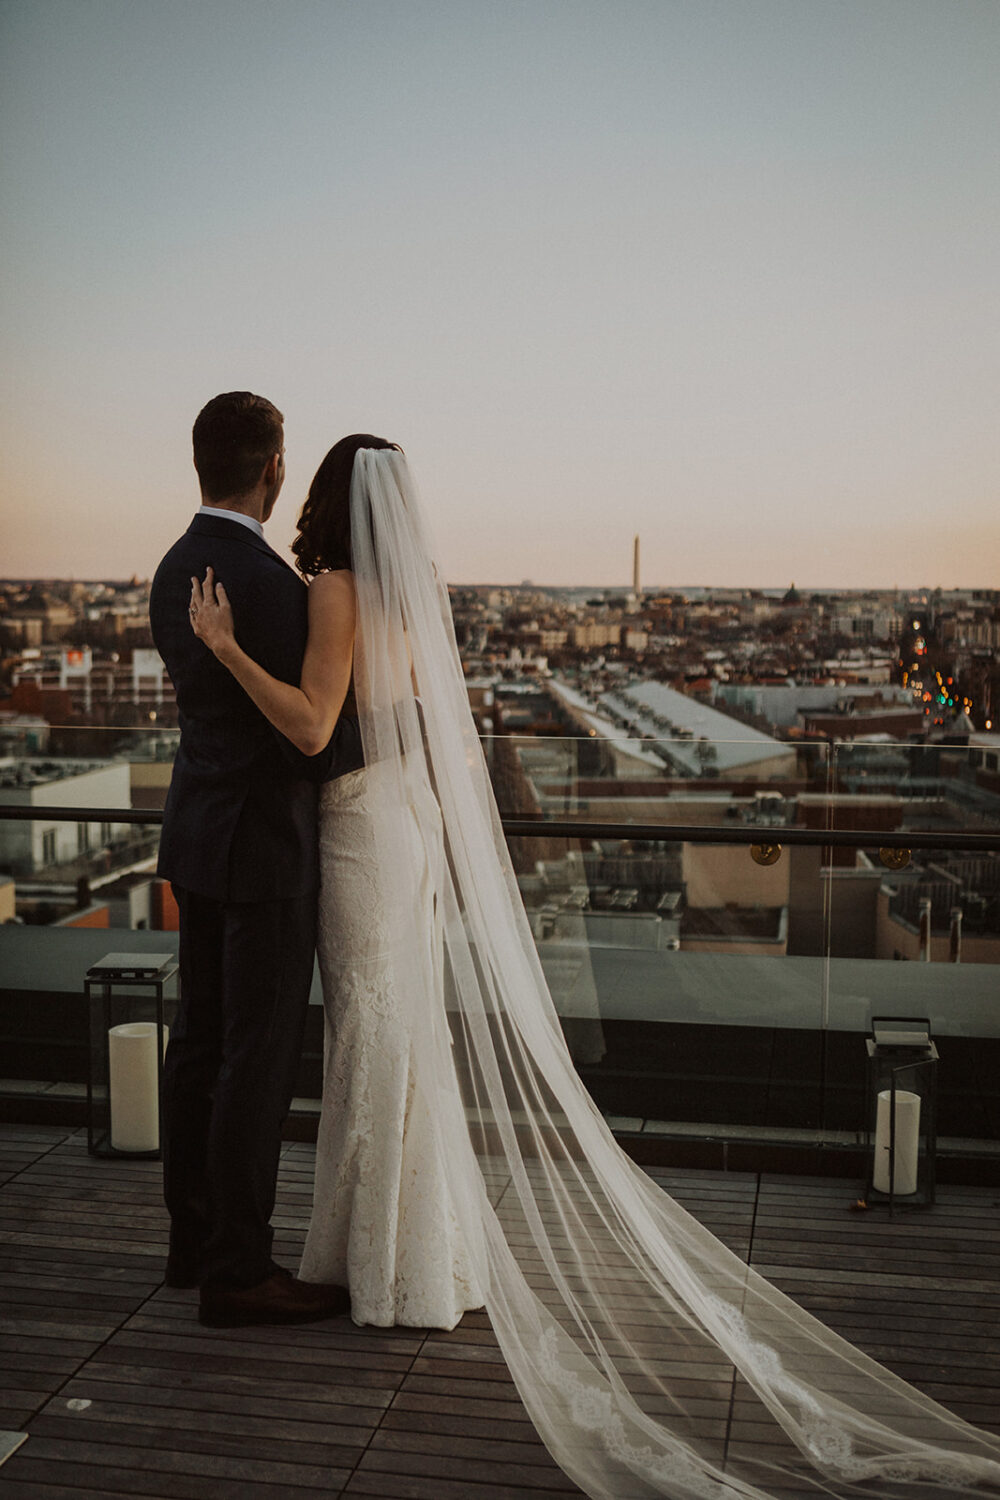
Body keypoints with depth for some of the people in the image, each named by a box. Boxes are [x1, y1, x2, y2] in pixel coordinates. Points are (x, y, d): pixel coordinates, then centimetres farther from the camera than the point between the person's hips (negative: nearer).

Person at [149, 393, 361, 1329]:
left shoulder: (174, 570, 9)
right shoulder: (265, 579, -20)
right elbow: (304, 741, -21)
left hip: (198, 831, 9)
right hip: (261, 842, -9)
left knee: (200, 1041, 15)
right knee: (259, 1057, -1)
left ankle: (195, 1241, 27)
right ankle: (237, 1272, 8)